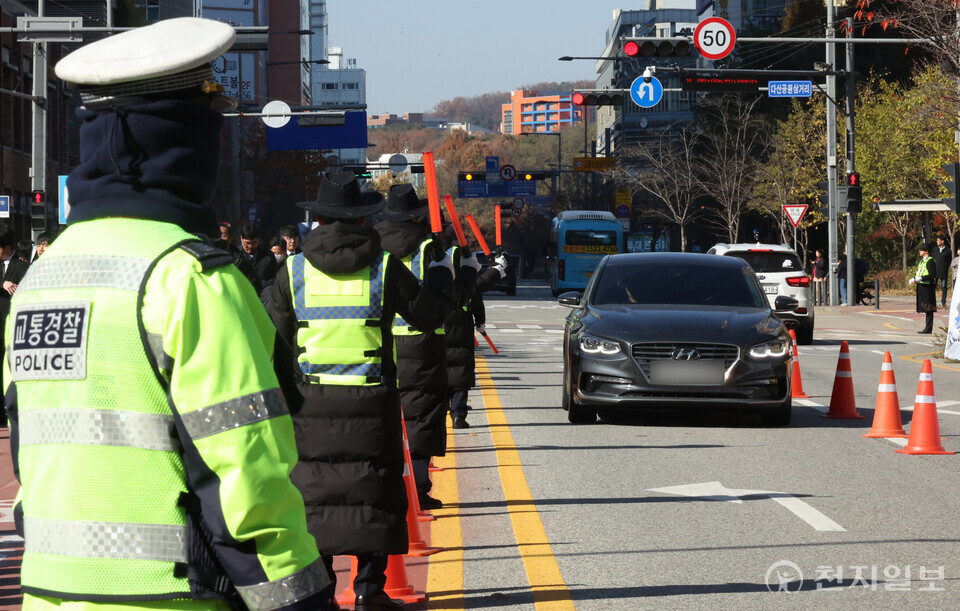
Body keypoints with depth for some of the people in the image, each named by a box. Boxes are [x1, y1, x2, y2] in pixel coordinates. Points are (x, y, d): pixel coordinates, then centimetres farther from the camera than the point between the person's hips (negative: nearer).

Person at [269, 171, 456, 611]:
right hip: (372, 399, -1)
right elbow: (429, 314, 5)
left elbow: (277, 341, 2)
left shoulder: (293, 270, 1)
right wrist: (439, 278, 24)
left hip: (311, 399, 1)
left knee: (313, 491, 8)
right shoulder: (385, 267, -3)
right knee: (374, 489, 5)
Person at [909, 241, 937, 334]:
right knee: (926, 309, 13)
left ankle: (928, 329, -4)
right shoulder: (922, 261, 18)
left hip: (927, 287, -10)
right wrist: (914, 279, 5)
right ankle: (927, 327, 17)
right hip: (921, 287, 10)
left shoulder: (930, 261, -12)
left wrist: (919, 279, -23)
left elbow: (932, 275, -20)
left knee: (928, 309, -6)